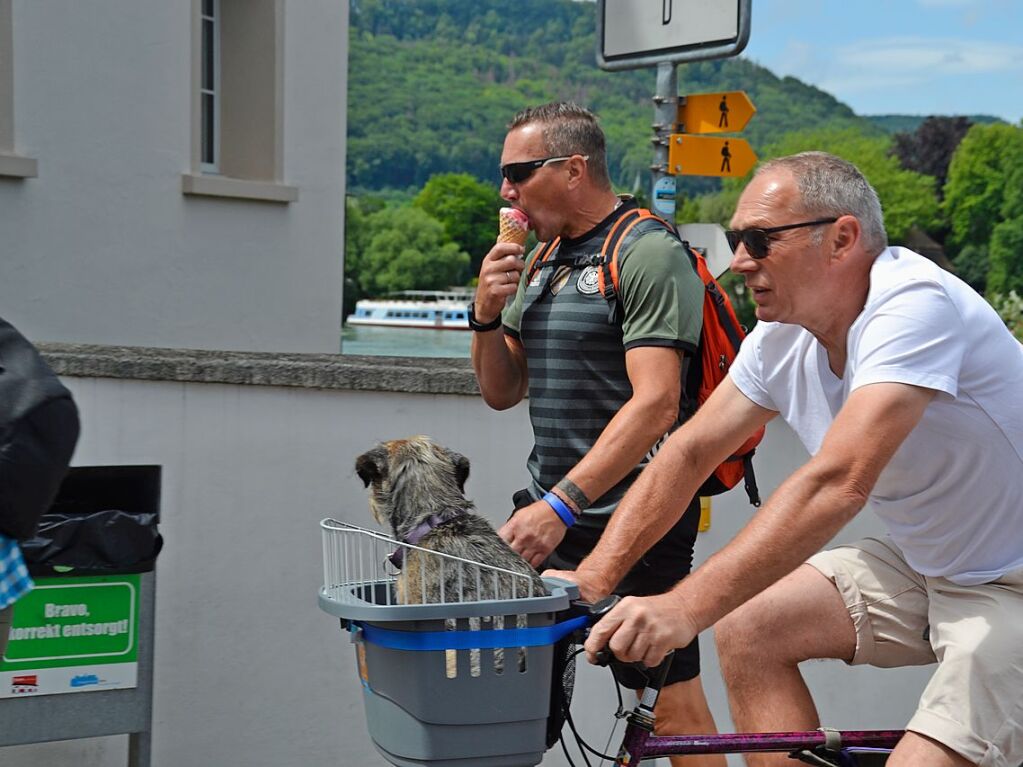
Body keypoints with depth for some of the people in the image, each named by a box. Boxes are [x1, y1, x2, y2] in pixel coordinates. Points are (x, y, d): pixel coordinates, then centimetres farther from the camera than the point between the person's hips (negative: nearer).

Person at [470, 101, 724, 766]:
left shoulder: (650, 257, -12)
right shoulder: (540, 264, 15)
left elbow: (655, 405, -22)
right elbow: (501, 391, 18)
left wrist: (562, 505, -27)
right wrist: (488, 313, -1)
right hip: (552, 511, 8)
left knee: (671, 705, -3)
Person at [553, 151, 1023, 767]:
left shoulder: (916, 306, -28)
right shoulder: (783, 335, -2)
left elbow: (837, 483, -39)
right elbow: (691, 451, 2)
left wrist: (684, 610, -43)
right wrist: (592, 579, -8)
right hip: (924, 566, 8)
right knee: (747, 629, 1)